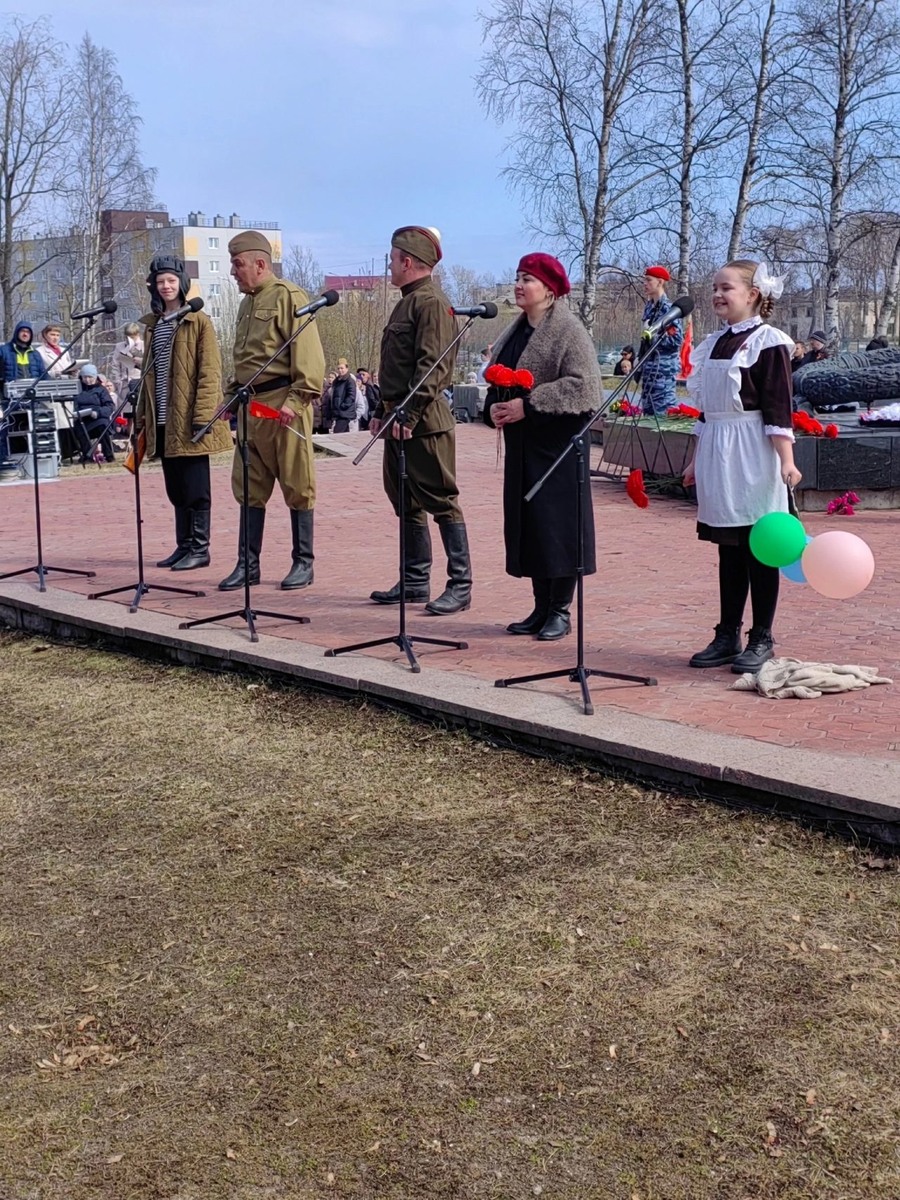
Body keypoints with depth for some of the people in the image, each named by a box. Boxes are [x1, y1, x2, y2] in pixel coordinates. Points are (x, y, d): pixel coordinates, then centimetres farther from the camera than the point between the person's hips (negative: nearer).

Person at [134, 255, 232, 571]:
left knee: (195, 486, -2)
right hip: (163, 419, 6)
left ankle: (200, 549, 4)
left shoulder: (199, 321, -3)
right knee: (176, 486, 11)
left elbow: (210, 372, -9)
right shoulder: (151, 324, 16)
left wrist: (203, 414, -16)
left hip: (188, 418, -6)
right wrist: (143, 413, 14)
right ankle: (183, 545, 18)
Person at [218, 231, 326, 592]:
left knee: (296, 487, 1)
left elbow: (308, 355, -15)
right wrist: (232, 393, 18)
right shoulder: (248, 302, 19)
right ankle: (248, 565, 15)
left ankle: (303, 563, 10)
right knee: (250, 489, 9)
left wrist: (297, 399, -22)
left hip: (282, 403, -8)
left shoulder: (288, 296, -8)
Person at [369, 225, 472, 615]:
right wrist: (382, 411, 19)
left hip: (424, 422, -10)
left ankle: (460, 585, 0)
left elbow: (434, 366, -21)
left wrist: (410, 415, -25)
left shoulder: (432, 303, -12)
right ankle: (416, 581, 21)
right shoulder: (406, 303, 19)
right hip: (399, 420, 10)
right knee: (406, 502, 13)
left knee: (441, 501, -5)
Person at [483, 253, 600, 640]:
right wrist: (493, 406, -1)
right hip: (521, 445, 8)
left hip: (557, 445, -8)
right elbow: (497, 380, 21)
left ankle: (561, 611, 6)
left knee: (557, 524, -4)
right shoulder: (515, 333, 14)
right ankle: (541, 608, 18)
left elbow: (583, 385, -20)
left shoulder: (568, 331, -10)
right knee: (526, 524, 9)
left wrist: (528, 404, -21)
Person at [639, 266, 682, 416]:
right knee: (647, 409, 11)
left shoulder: (668, 308, -12)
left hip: (664, 368, -8)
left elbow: (677, 340, -16)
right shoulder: (649, 306, 13)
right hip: (649, 367, 8)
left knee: (662, 412, -8)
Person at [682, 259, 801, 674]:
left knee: (758, 548, 0)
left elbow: (778, 409, -12)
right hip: (716, 454, 7)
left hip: (752, 456, -7)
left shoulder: (768, 342, -7)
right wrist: (696, 460, 20)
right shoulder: (714, 344, 14)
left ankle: (761, 639, 9)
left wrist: (787, 460, -20)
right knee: (728, 549, 11)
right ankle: (727, 636, 17)